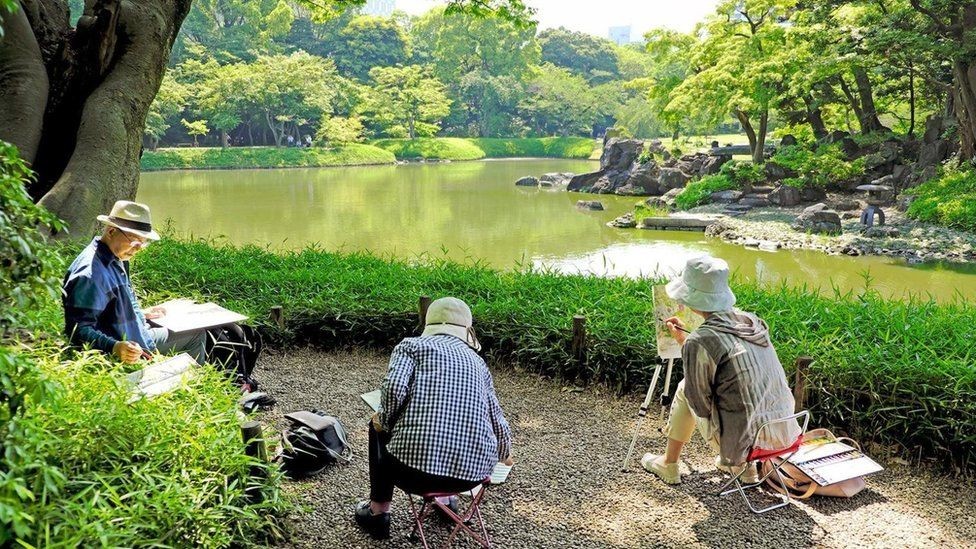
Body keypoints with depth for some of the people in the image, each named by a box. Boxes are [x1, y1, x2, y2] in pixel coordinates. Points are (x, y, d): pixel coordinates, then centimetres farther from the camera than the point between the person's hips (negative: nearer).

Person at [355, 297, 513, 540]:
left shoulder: (412, 344, 8)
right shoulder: (477, 361, 19)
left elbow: (394, 388, -12)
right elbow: (497, 420, 23)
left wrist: (384, 421, 9)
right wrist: (504, 455, 44)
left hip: (416, 467, -3)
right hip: (474, 472, 4)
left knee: (379, 428, 30)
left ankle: (378, 513, 34)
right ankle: (445, 499, 47)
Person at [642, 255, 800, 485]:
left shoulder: (699, 342, -17)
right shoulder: (753, 321, 3)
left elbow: (700, 406, -8)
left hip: (745, 442, -6)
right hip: (786, 435, 6)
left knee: (685, 388, 14)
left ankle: (668, 465, 27)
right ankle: (743, 465, 30)